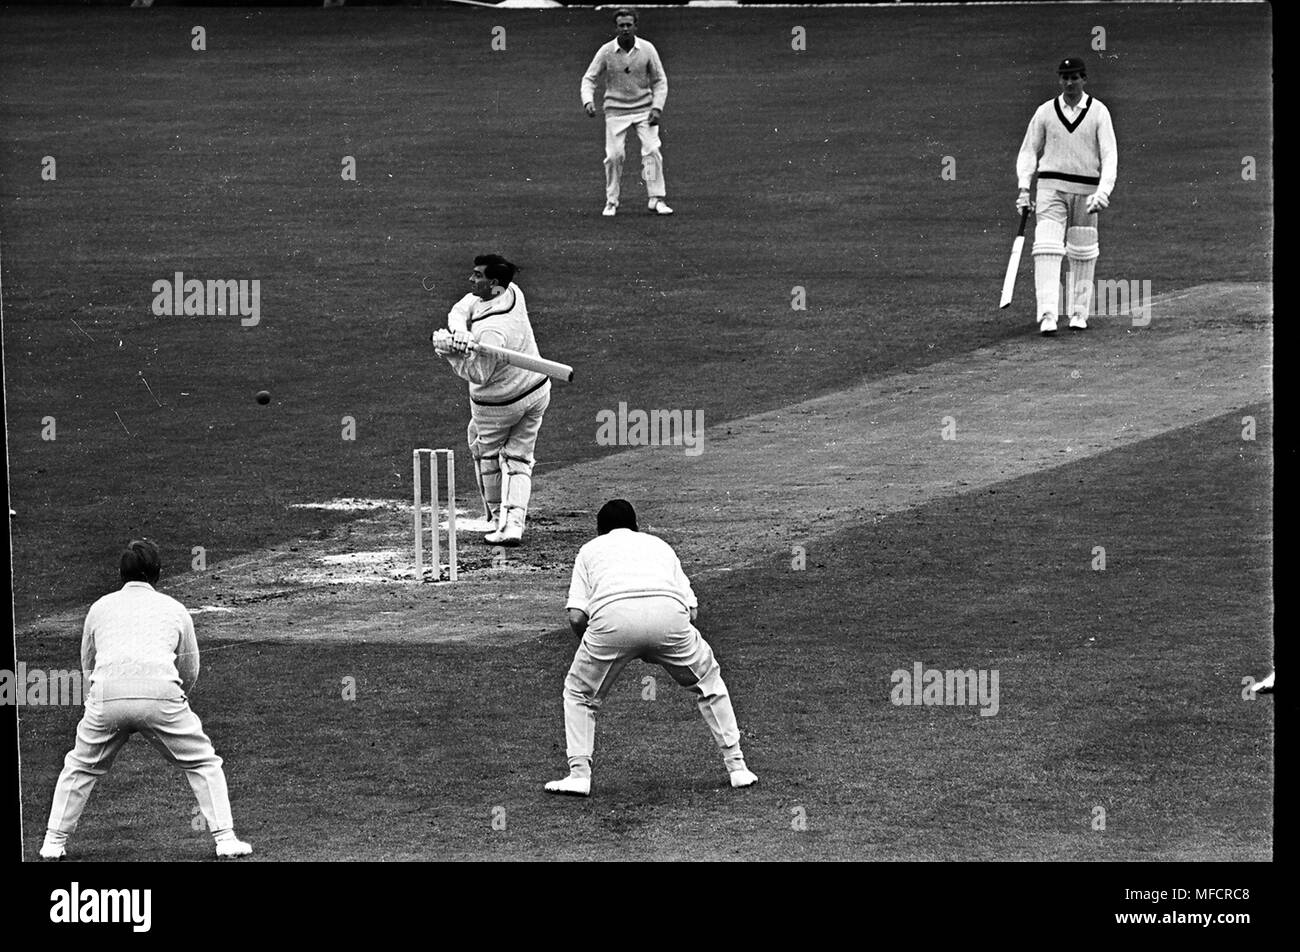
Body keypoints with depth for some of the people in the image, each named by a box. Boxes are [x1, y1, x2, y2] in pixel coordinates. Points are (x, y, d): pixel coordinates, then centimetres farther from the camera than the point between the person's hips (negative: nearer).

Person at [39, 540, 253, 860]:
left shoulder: (100, 607, 24)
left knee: (80, 767, 22)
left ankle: (54, 842, 18)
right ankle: (225, 839, 5)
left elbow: (87, 665, 33)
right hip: (161, 695, -1)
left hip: (106, 694, 1)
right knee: (203, 764, 14)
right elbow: (190, 672, 27)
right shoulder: (175, 609, 21)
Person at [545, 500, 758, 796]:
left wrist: (596, 646, 33)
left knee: (579, 693, 22)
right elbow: (693, 610, 23)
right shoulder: (659, 545, 37)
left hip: (612, 615, -2)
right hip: (669, 612, 2)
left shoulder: (591, 549, 31)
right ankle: (736, 767, 23)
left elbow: (576, 617, 15)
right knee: (708, 680, 26)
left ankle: (579, 773, 9)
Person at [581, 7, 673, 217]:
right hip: (616, 111, 0)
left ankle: (657, 199, -8)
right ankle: (611, 202, 7)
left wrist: (657, 108, -10)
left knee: (652, 151, -13)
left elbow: (660, 81, 2)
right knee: (614, 155, -7)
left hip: (644, 109, 0)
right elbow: (589, 79, -3)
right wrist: (588, 101, -22)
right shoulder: (606, 52, -8)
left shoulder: (647, 49, -6)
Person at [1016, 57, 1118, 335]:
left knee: (1083, 254, 6)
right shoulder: (1045, 112, 5)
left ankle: (1079, 313, 19)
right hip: (1051, 187, 0)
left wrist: (1104, 191, -20)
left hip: (1086, 190, 0)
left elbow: (1109, 155, -7)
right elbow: (1029, 150, 11)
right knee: (1047, 250, -13)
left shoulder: (1098, 112, 0)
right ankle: (1047, 316, -20)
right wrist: (1024, 187, -2)